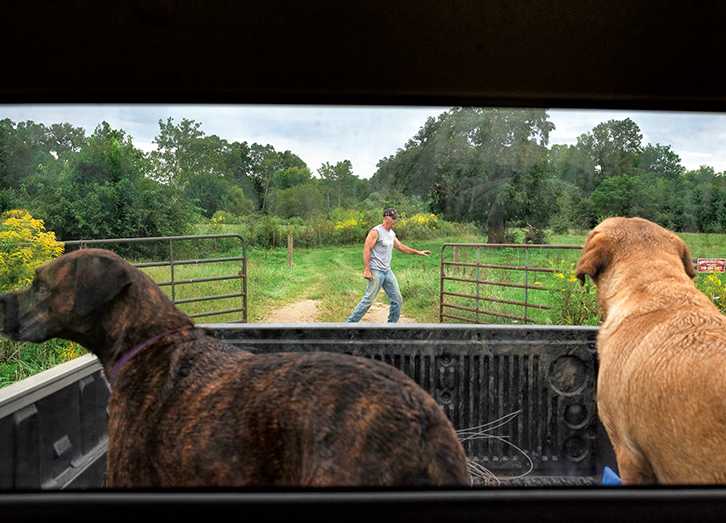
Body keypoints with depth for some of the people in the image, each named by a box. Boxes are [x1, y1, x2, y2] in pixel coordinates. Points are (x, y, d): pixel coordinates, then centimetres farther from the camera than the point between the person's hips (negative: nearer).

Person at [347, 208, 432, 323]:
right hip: (376, 271, -8)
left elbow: (400, 247, 27)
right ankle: (351, 322, 4)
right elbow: (366, 250, -14)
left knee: (397, 300, 7)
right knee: (369, 300, -9)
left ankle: (391, 323, 20)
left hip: (387, 271, 8)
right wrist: (367, 270, -20)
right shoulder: (376, 231, -11)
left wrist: (418, 252, 26)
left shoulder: (392, 233, 15)